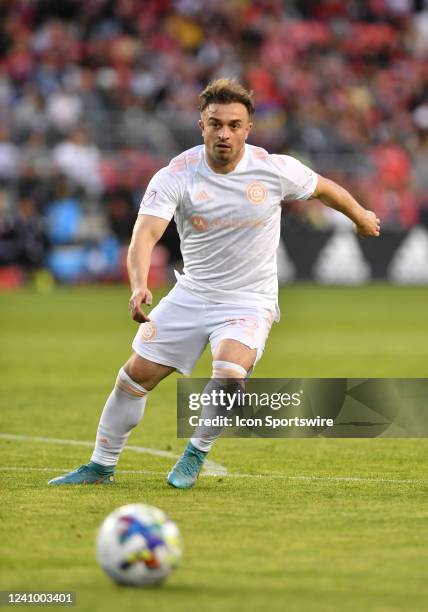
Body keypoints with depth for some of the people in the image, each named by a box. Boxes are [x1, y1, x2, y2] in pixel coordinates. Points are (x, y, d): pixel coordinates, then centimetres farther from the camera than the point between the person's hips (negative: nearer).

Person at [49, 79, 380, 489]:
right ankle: (101, 466, 20)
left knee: (229, 372, -28)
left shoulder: (275, 169, -13)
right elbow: (145, 233, -27)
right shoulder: (175, 176, -15)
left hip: (250, 301, -2)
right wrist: (139, 286, -46)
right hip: (191, 296, 2)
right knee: (135, 375, 1)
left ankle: (196, 454, -2)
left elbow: (325, 189, 8)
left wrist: (362, 218, 25)